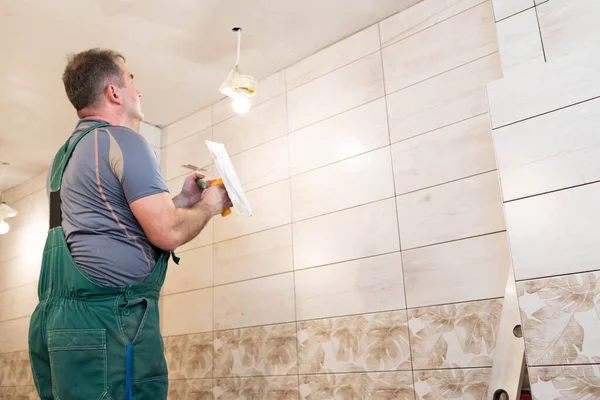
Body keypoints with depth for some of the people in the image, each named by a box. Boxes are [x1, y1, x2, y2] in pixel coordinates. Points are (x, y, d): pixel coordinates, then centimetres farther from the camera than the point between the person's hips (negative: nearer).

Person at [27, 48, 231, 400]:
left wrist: (181, 200, 23)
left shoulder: (67, 153, 20)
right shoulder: (122, 139, -8)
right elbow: (168, 233, -15)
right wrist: (208, 205, 4)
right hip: (108, 321, -10)